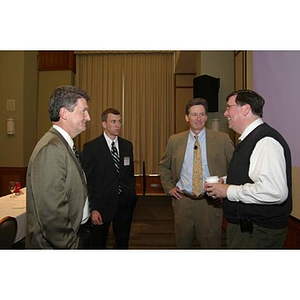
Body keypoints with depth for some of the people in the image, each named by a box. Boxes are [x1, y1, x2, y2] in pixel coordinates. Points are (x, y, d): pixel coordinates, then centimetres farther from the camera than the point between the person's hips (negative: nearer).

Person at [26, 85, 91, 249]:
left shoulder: (63, 144, 6)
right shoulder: (51, 149, -24)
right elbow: (51, 213, -27)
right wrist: (71, 245, -18)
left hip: (72, 235, 9)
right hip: (58, 243, -9)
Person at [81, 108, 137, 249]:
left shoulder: (127, 145, 6)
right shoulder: (91, 147, -9)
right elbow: (87, 180, -9)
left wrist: (132, 194, 5)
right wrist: (93, 209, -13)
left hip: (125, 203, 4)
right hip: (102, 204, -4)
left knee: (123, 242, 18)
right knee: (98, 244, 14)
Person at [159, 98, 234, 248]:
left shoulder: (222, 139, -4)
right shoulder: (175, 140, 2)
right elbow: (163, 165, 15)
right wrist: (169, 187, 5)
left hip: (211, 202, -1)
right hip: (183, 200, 2)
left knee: (211, 244, 12)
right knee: (182, 244, 18)